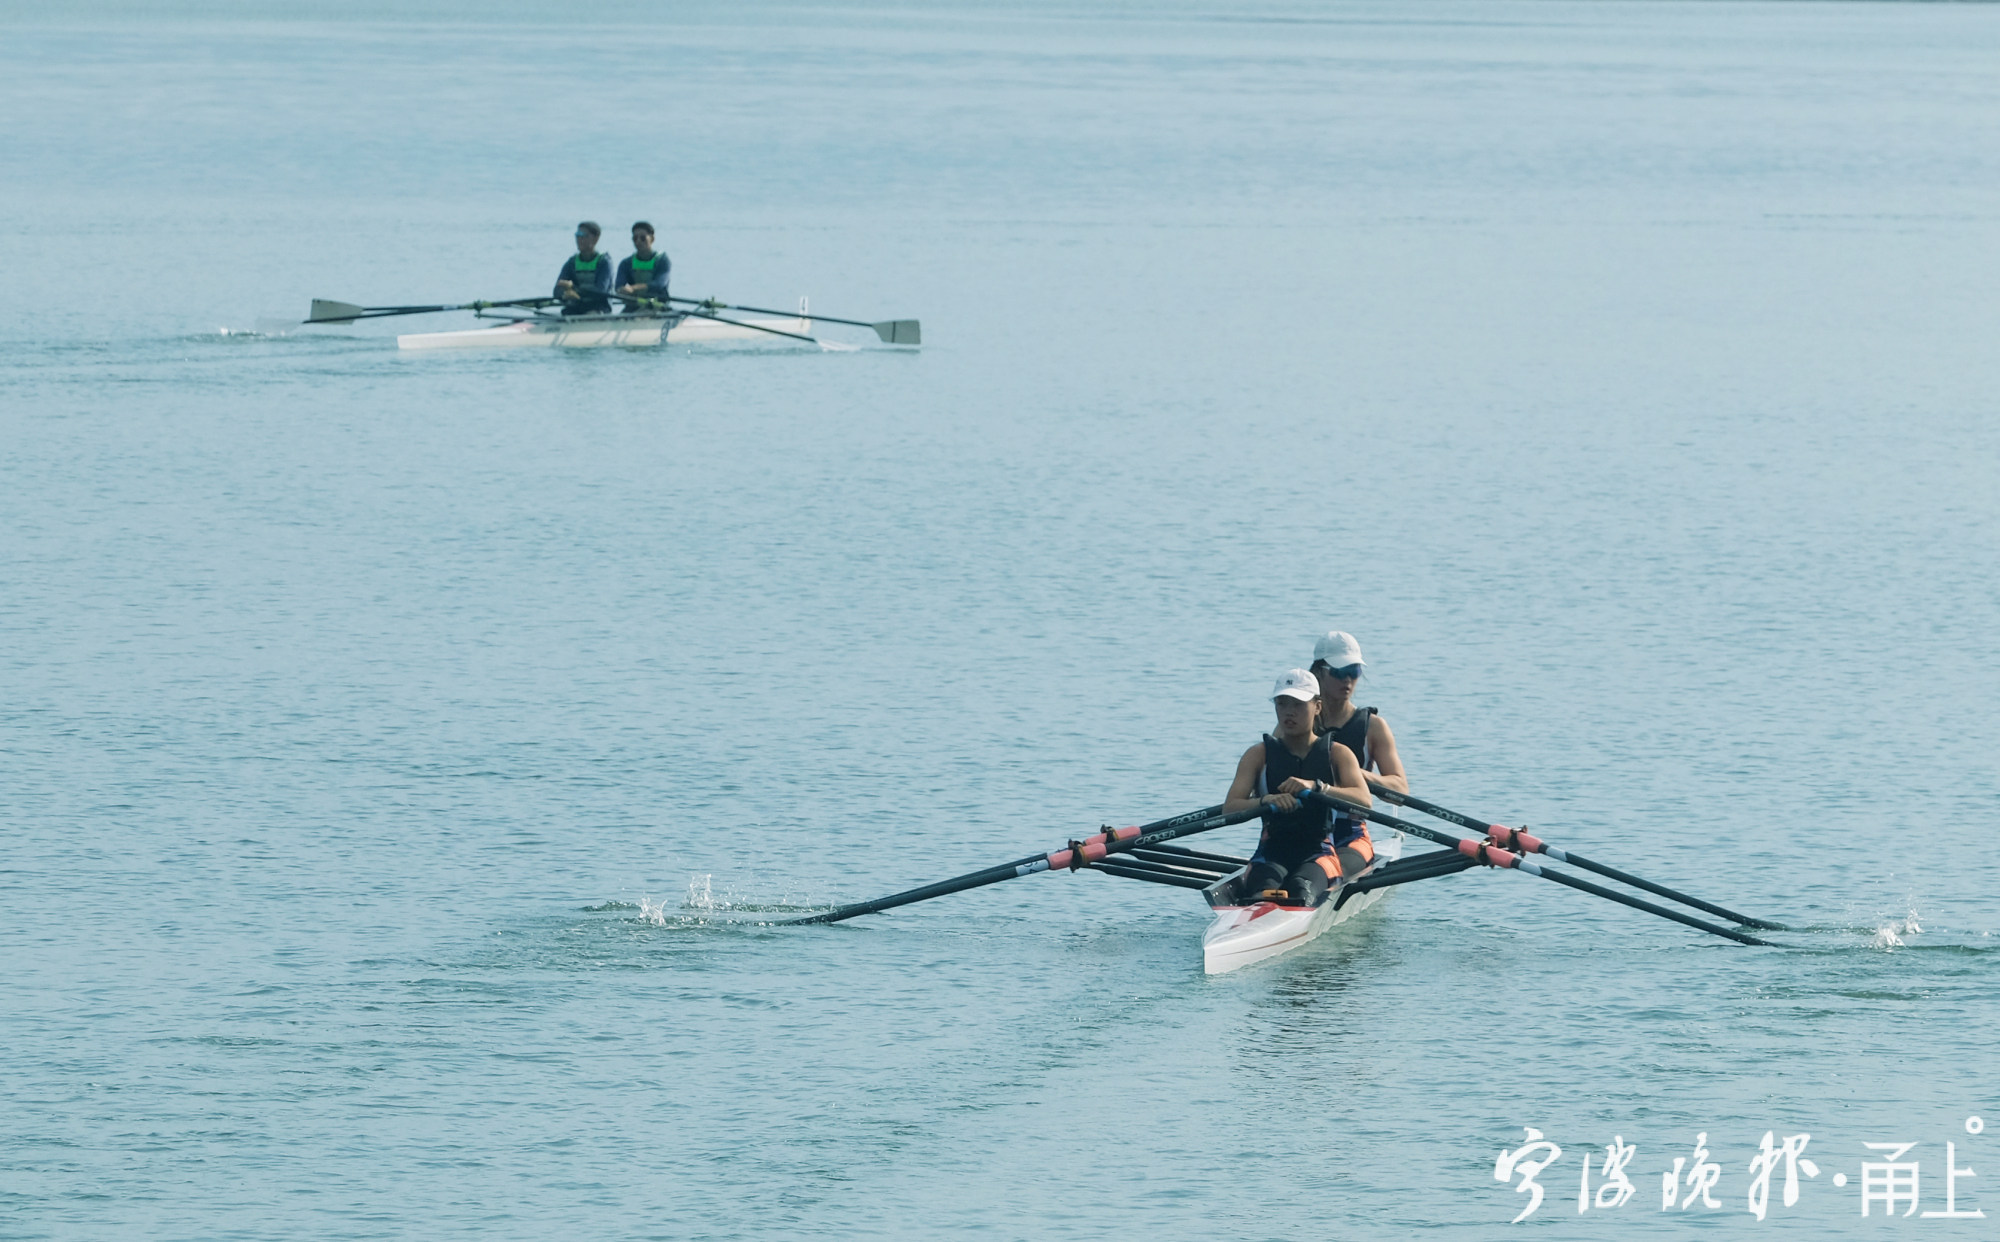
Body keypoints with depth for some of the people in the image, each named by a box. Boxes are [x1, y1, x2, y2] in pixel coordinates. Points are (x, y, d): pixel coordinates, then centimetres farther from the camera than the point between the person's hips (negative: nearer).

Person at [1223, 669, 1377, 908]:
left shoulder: (1338, 754, 8)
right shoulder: (1259, 755, 11)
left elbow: (1364, 800, -12)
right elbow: (1229, 808, -3)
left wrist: (1316, 787, -29)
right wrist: (1265, 802, -25)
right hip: (1275, 850, 2)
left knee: (1301, 887, -38)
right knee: (1263, 888, -36)